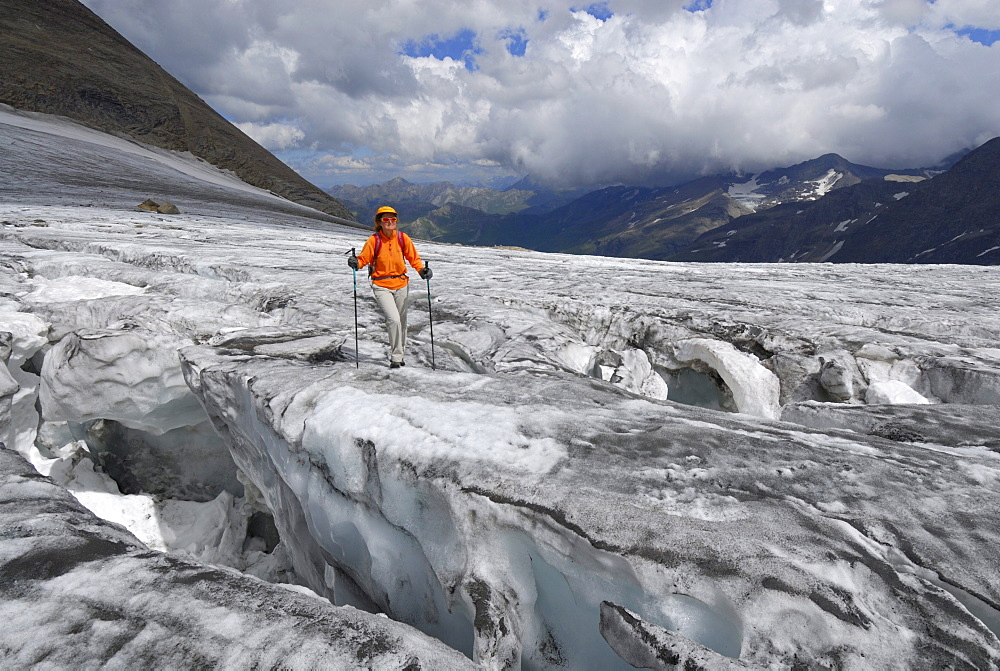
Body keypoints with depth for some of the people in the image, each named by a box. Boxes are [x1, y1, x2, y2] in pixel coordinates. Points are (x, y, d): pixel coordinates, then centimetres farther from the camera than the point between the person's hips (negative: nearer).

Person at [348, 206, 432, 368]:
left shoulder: (403, 238, -1)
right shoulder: (374, 240, -8)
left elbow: (413, 258, 8)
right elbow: (364, 258, -4)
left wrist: (422, 270, -9)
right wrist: (356, 262, -26)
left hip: (401, 284, 3)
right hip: (381, 286, -3)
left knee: (401, 322, 12)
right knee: (393, 319, -19)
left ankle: (399, 354, 31)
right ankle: (396, 356, -5)